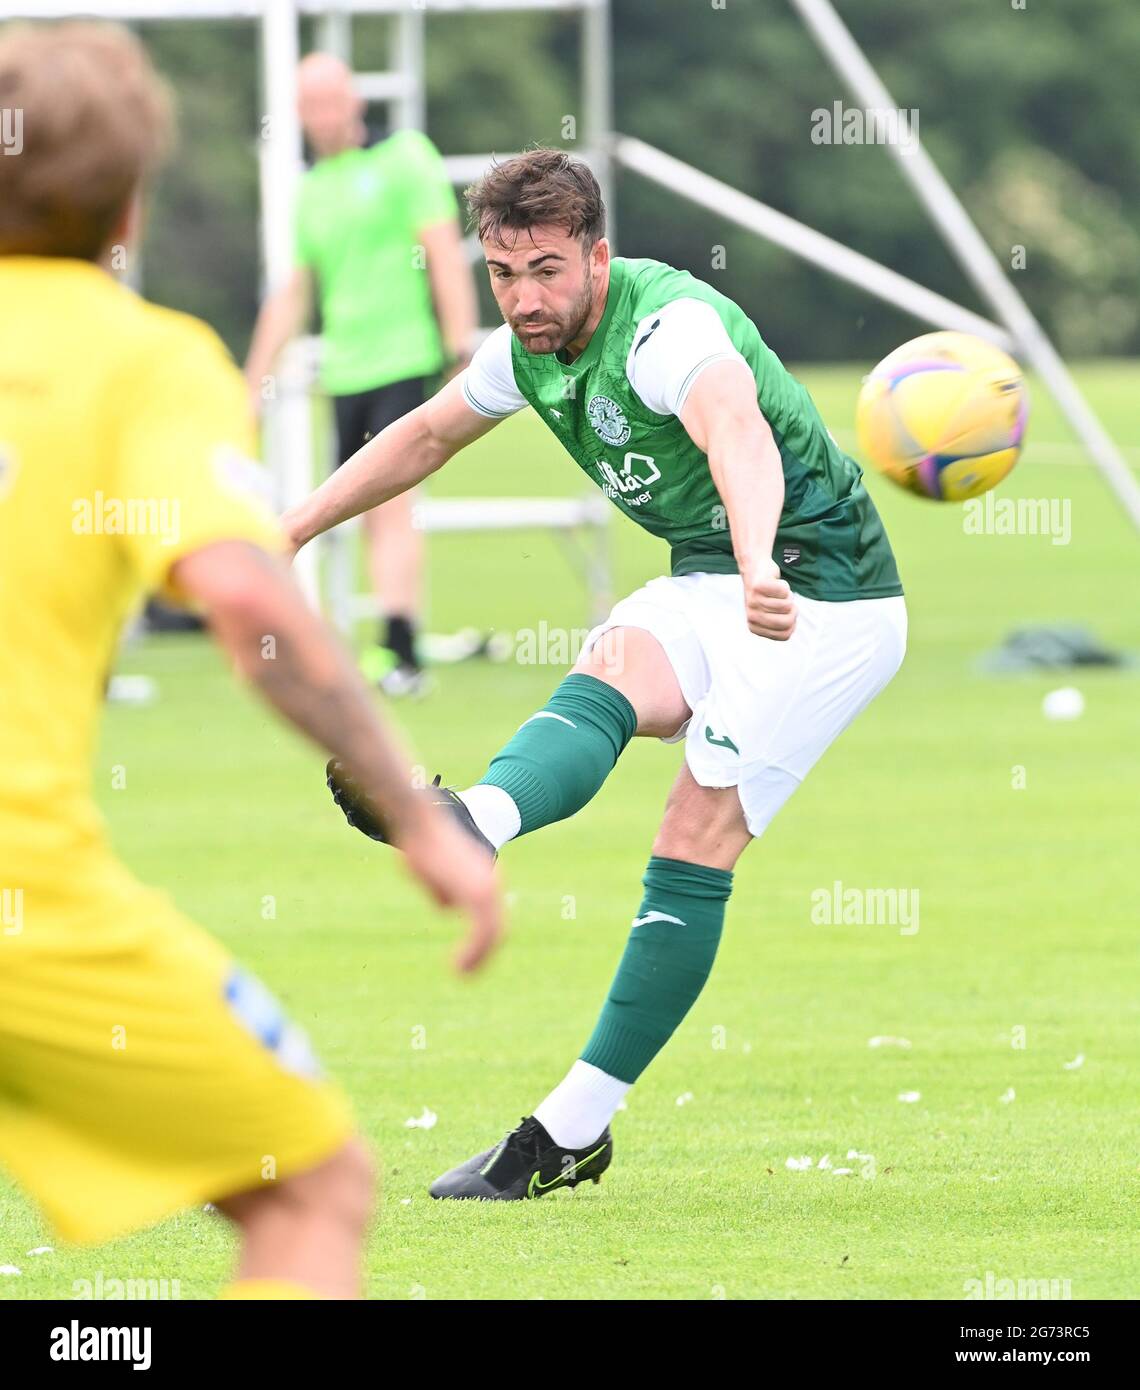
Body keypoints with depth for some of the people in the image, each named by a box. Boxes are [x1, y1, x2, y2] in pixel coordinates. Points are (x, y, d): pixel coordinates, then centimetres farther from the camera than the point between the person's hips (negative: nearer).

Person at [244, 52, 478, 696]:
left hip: (403, 362, -6)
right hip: (344, 373, 6)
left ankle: (402, 653, -19)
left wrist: (462, 347, -13)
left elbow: (444, 253, -6)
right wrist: (255, 385, 20)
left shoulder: (404, 156, -2)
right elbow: (293, 295, 22)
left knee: (391, 506, -15)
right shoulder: (310, 189, 16)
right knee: (374, 518, 3)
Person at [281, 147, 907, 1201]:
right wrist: (289, 531, 23)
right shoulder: (530, 349, 2)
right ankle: (472, 824, -54)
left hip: (822, 594, -8)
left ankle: (573, 1131, -18)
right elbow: (425, 437, 22)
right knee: (603, 686, -26)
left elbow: (741, 438, -47)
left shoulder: (668, 327, -26)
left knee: (696, 847, -16)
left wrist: (760, 573, -66)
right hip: (708, 585, 8)